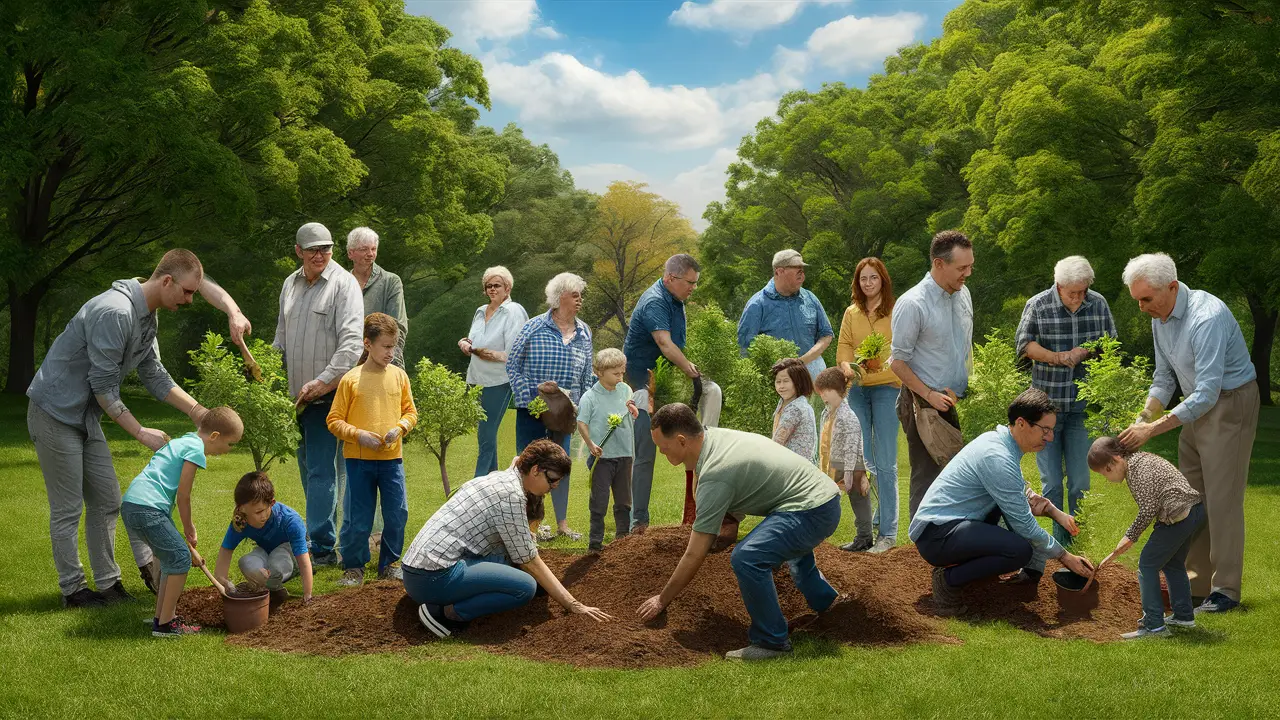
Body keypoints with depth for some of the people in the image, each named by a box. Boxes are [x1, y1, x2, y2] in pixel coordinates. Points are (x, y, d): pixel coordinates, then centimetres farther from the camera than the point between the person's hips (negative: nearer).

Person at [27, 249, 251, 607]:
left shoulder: (146, 316, 7)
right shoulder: (115, 312, -26)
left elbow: (154, 376, 13)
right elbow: (103, 386, -23)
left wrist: (199, 412, 6)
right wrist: (141, 432, -16)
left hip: (85, 416, 10)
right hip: (55, 413, -10)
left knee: (107, 501, 10)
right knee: (67, 509, 0)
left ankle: (107, 582, 19)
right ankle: (72, 589, 10)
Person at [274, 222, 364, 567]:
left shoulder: (343, 284, -8)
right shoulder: (290, 285, 14)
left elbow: (351, 341, -16)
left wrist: (323, 381, -22)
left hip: (326, 395, -7)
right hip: (295, 394, 7)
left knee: (321, 472, -10)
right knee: (308, 470, 12)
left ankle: (322, 548, -8)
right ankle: (320, 535, 22)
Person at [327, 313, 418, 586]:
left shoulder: (399, 376, 3)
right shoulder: (351, 379, -5)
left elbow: (410, 411, 12)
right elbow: (334, 420, -1)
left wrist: (399, 427, -8)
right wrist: (358, 434, -15)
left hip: (392, 457, 3)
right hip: (359, 459, -3)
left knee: (397, 514, 4)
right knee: (358, 519, 3)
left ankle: (388, 563, 21)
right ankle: (353, 567, 18)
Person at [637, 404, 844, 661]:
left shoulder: (714, 475, -21)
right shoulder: (713, 435, 5)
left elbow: (695, 556, -16)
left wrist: (662, 600, -7)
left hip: (812, 511, -11)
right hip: (824, 496, 11)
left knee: (747, 558, -27)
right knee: (786, 540, 41)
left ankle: (772, 641, -12)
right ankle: (823, 599, 56)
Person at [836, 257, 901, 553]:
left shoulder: (895, 312, 0)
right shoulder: (851, 313, 14)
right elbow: (843, 345, 9)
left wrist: (884, 363, -25)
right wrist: (847, 367, -12)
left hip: (887, 387, -4)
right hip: (856, 388, 4)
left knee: (885, 462, -7)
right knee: (861, 462, 6)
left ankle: (888, 531, -3)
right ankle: (866, 527, 17)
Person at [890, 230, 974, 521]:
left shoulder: (963, 294, 8)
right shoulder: (912, 304, -15)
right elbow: (898, 362, -11)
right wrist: (930, 395, -16)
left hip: (959, 403, 7)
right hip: (925, 406, -7)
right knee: (926, 479, -2)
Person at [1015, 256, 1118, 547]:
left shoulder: (1098, 304, 1)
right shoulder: (1038, 305, -5)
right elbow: (1024, 343, -5)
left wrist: (1084, 352, -11)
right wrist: (1057, 357, -19)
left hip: (1082, 405, 1)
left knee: (1081, 481, 4)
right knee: (1051, 482, 4)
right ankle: (1056, 541, 13)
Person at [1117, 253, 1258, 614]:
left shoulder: (1207, 317, -28)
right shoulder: (1160, 317, 1)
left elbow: (1207, 393, -30)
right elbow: (1165, 375, 11)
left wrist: (1154, 429, -29)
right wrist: (1144, 417, -5)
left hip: (1230, 404, -9)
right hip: (1198, 407, 9)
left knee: (1221, 499, -9)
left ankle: (1225, 590, -3)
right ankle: (1197, 581, 17)